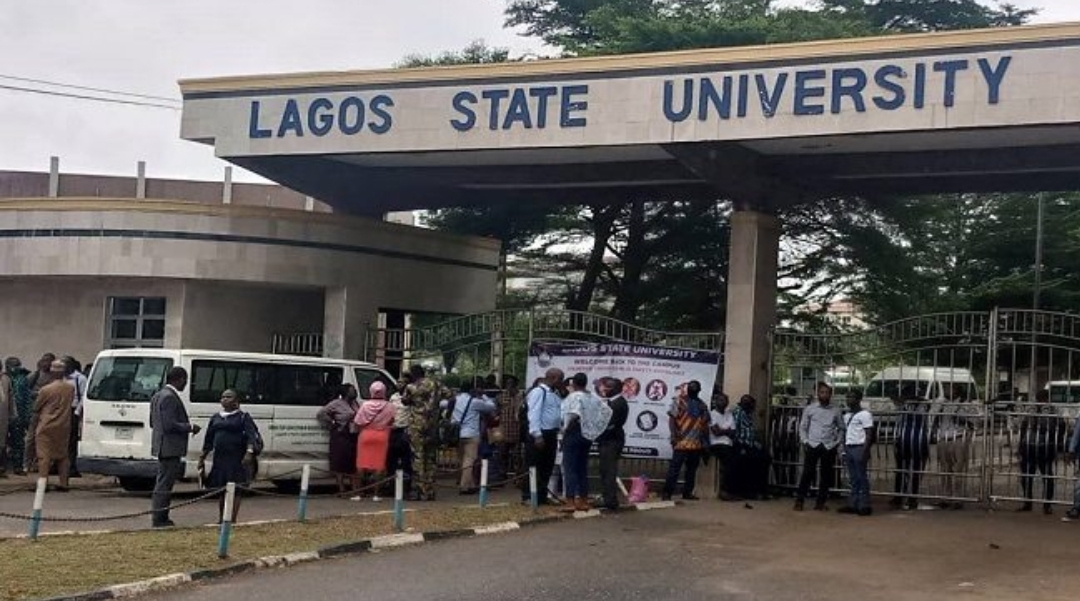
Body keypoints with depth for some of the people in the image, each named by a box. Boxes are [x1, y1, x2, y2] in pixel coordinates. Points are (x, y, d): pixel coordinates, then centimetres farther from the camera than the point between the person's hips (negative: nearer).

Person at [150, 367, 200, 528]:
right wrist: (190, 427, -12)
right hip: (170, 448, -11)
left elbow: (153, 423, 20)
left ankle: (161, 517, 22)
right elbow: (170, 424, -24)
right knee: (164, 485, -6)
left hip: (162, 447, 11)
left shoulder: (158, 395, 15)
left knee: (163, 483, 16)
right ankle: (159, 519, -3)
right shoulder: (170, 398, -18)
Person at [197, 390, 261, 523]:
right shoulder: (216, 418, 15)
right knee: (220, 489, 10)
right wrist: (202, 457, 17)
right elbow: (208, 440, 20)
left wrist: (249, 452, -26)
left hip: (236, 460, -5)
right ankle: (221, 519, 20)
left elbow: (252, 436, -11)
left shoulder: (243, 417, 0)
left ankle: (232, 520, 1)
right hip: (219, 459, 5)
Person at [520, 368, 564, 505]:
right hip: (539, 435, -9)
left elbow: (560, 413, 18)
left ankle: (542, 496, 20)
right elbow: (534, 414, -17)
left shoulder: (555, 394, 17)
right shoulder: (538, 392, -11)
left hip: (551, 434, 9)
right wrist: (537, 435, -22)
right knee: (534, 467, -3)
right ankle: (527, 497, 2)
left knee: (547, 467, 12)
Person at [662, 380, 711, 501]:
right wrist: (674, 434, -20)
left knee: (692, 469, 10)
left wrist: (706, 442, 14)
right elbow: (672, 418, -7)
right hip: (682, 441, -6)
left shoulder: (702, 405, 18)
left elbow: (705, 424, 20)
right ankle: (667, 492, -6)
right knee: (675, 468, -8)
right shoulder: (679, 400, 1)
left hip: (697, 443, 6)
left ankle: (687, 492, 18)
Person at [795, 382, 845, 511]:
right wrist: (805, 441, -3)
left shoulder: (836, 411, 7)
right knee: (807, 473, -5)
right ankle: (799, 501, 0)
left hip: (829, 447, 1)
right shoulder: (809, 409, 5)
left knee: (826, 475, 3)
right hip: (812, 445, -1)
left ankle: (820, 503, 11)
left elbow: (841, 428, 15)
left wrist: (837, 442, 3)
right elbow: (803, 427, 9)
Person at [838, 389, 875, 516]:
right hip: (849, 448, 7)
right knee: (853, 479, 9)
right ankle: (852, 505, 11)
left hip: (859, 448, -7)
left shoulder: (864, 415, -6)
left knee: (862, 478, -4)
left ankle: (864, 506, -2)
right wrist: (844, 449, 13)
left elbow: (869, 434, -10)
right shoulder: (847, 416, 17)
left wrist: (865, 451, -17)